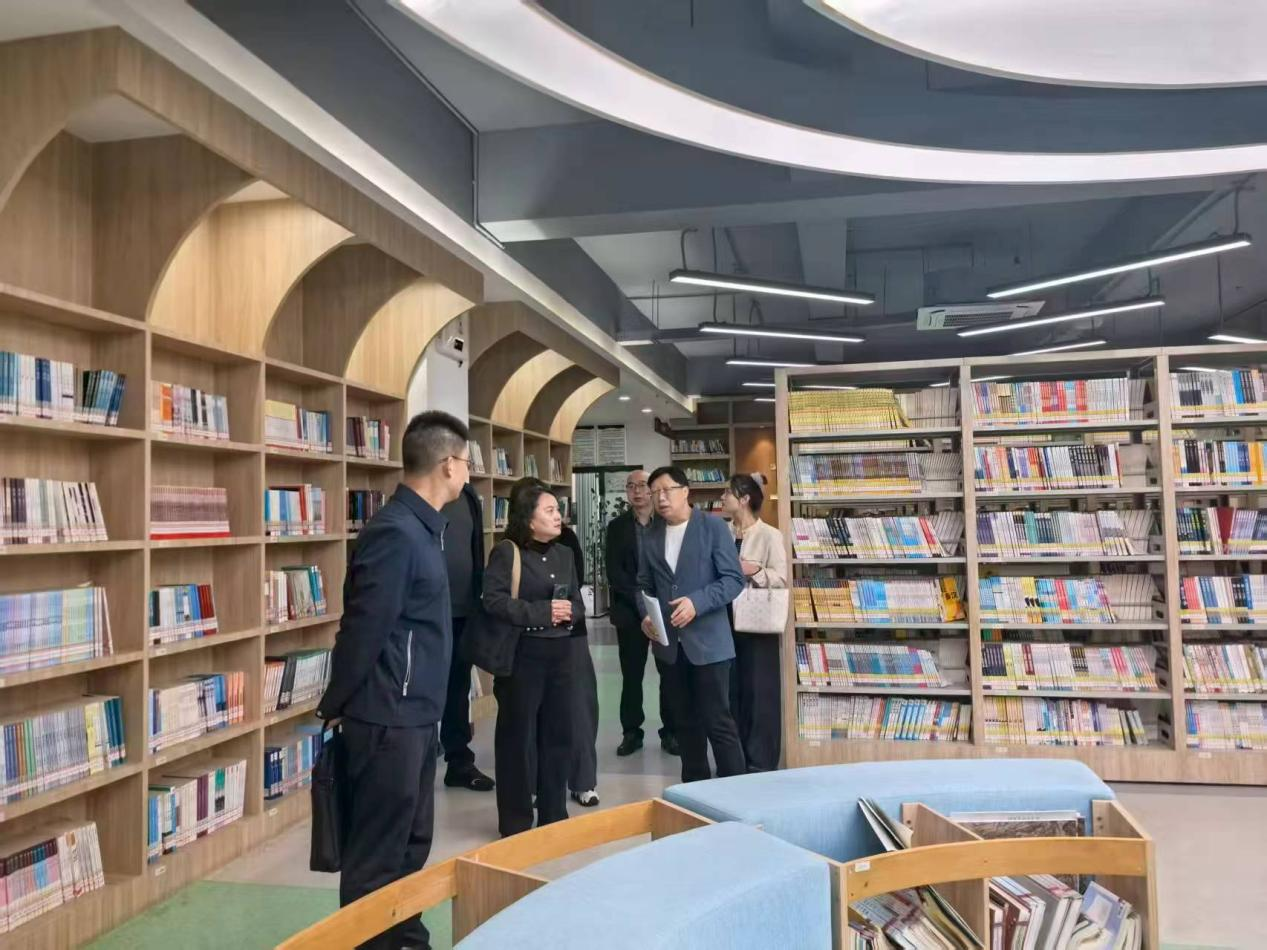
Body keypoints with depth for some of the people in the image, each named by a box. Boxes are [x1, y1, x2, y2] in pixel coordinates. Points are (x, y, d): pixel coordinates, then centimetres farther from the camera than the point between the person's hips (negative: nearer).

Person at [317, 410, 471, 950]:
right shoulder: (395, 533, -21)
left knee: (412, 840, 20)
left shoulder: (423, 527, 10)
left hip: (416, 715, 9)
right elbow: (363, 630, -20)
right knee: (377, 853, 4)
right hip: (389, 719, -9)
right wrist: (335, 707, -10)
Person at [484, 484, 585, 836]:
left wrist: (568, 612, -9)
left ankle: (554, 816, 26)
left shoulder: (564, 554, 12)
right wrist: (543, 611, -20)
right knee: (518, 737, 3)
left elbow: (578, 602, 14)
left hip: (560, 653, 6)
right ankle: (516, 824, 16)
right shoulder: (506, 552, -7)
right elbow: (494, 600, -17)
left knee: (558, 733, 12)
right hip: (521, 654, -6)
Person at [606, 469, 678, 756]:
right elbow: (614, 573, -3)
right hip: (630, 611, 1)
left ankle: (670, 732, 14)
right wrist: (641, 598, -14)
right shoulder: (616, 526, 4)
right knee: (631, 676, 6)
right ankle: (631, 733, 17)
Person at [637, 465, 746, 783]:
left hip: (707, 640, -5)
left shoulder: (713, 527, -6)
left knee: (717, 721, -4)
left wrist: (697, 602, -22)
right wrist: (646, 614, -6)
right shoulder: (651, 535, 10)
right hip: (669, 642, 5)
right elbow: (644, 584, 14)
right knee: (685, 722, 14)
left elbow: (734, 579, -10)